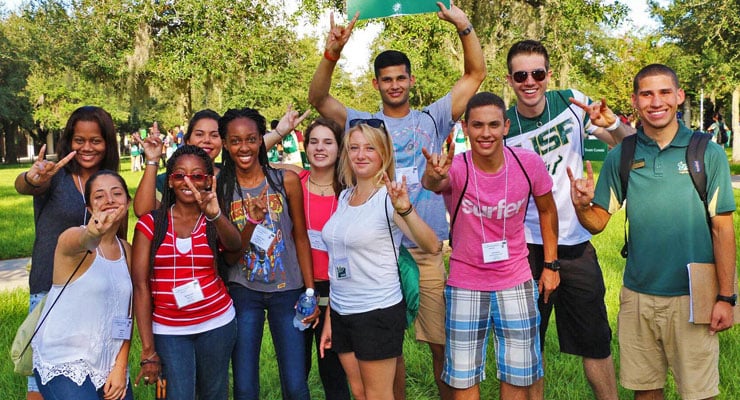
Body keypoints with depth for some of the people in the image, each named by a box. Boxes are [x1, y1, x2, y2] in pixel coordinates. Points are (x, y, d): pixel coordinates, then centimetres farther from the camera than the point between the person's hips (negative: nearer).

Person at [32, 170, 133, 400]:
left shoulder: (126, 251, 6)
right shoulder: (71, 239, -10)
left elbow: (125, 313, 6)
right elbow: (81, 242, -36)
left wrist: (121, 367, -2)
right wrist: (93, 234, -58)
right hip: (64, 366, -5)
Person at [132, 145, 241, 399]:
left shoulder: (213, 222, 2)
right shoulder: (151, 222, -2)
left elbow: (234, 244, -23)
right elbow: (140, 285, -6)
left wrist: (215, 215, -45)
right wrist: (148, 350, -10)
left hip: (217, 322, 2)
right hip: (168, 330, -1)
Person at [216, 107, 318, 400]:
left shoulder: (286, 180, -5)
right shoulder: (219, 189, -5)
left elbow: (300, 236, 3)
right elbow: (228, 258, -6)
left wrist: (310, 292, 0)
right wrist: (252, 220, -22)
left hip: (287, 290, 0)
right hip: (243, 293, 0)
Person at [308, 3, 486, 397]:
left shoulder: (431, 120, 8)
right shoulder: (364, 123, 7)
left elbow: (475, 74, 6)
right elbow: (318, 99, -2)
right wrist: (332, 53, -17)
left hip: (427, 251, 0)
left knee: (443, 342, 5)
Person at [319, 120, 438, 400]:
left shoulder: (388, 198, -13)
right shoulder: (344, 196, 6)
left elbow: (431, 245, -26)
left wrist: (405, 210, -42)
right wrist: (329, 319, 15)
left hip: (378, 313, -6)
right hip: (340, 312, 6)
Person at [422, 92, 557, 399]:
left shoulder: (529, 163, -13)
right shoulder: (455, 168, -20)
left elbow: (547, 210, 5)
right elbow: (432, 183, -45)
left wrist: (550, 264, 4)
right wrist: (434, 176, -68)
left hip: (516, 282, 2)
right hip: (465, 284, -1)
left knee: (517, 374, 13)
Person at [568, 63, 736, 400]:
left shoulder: (708, 154, -4)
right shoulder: (620, 157, 1)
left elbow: (722, 229, -2)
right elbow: (597, 222, 3)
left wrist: (726, 297, -5)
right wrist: (581, 206, -20)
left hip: (692, 296, -2)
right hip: (637, 296, 2)